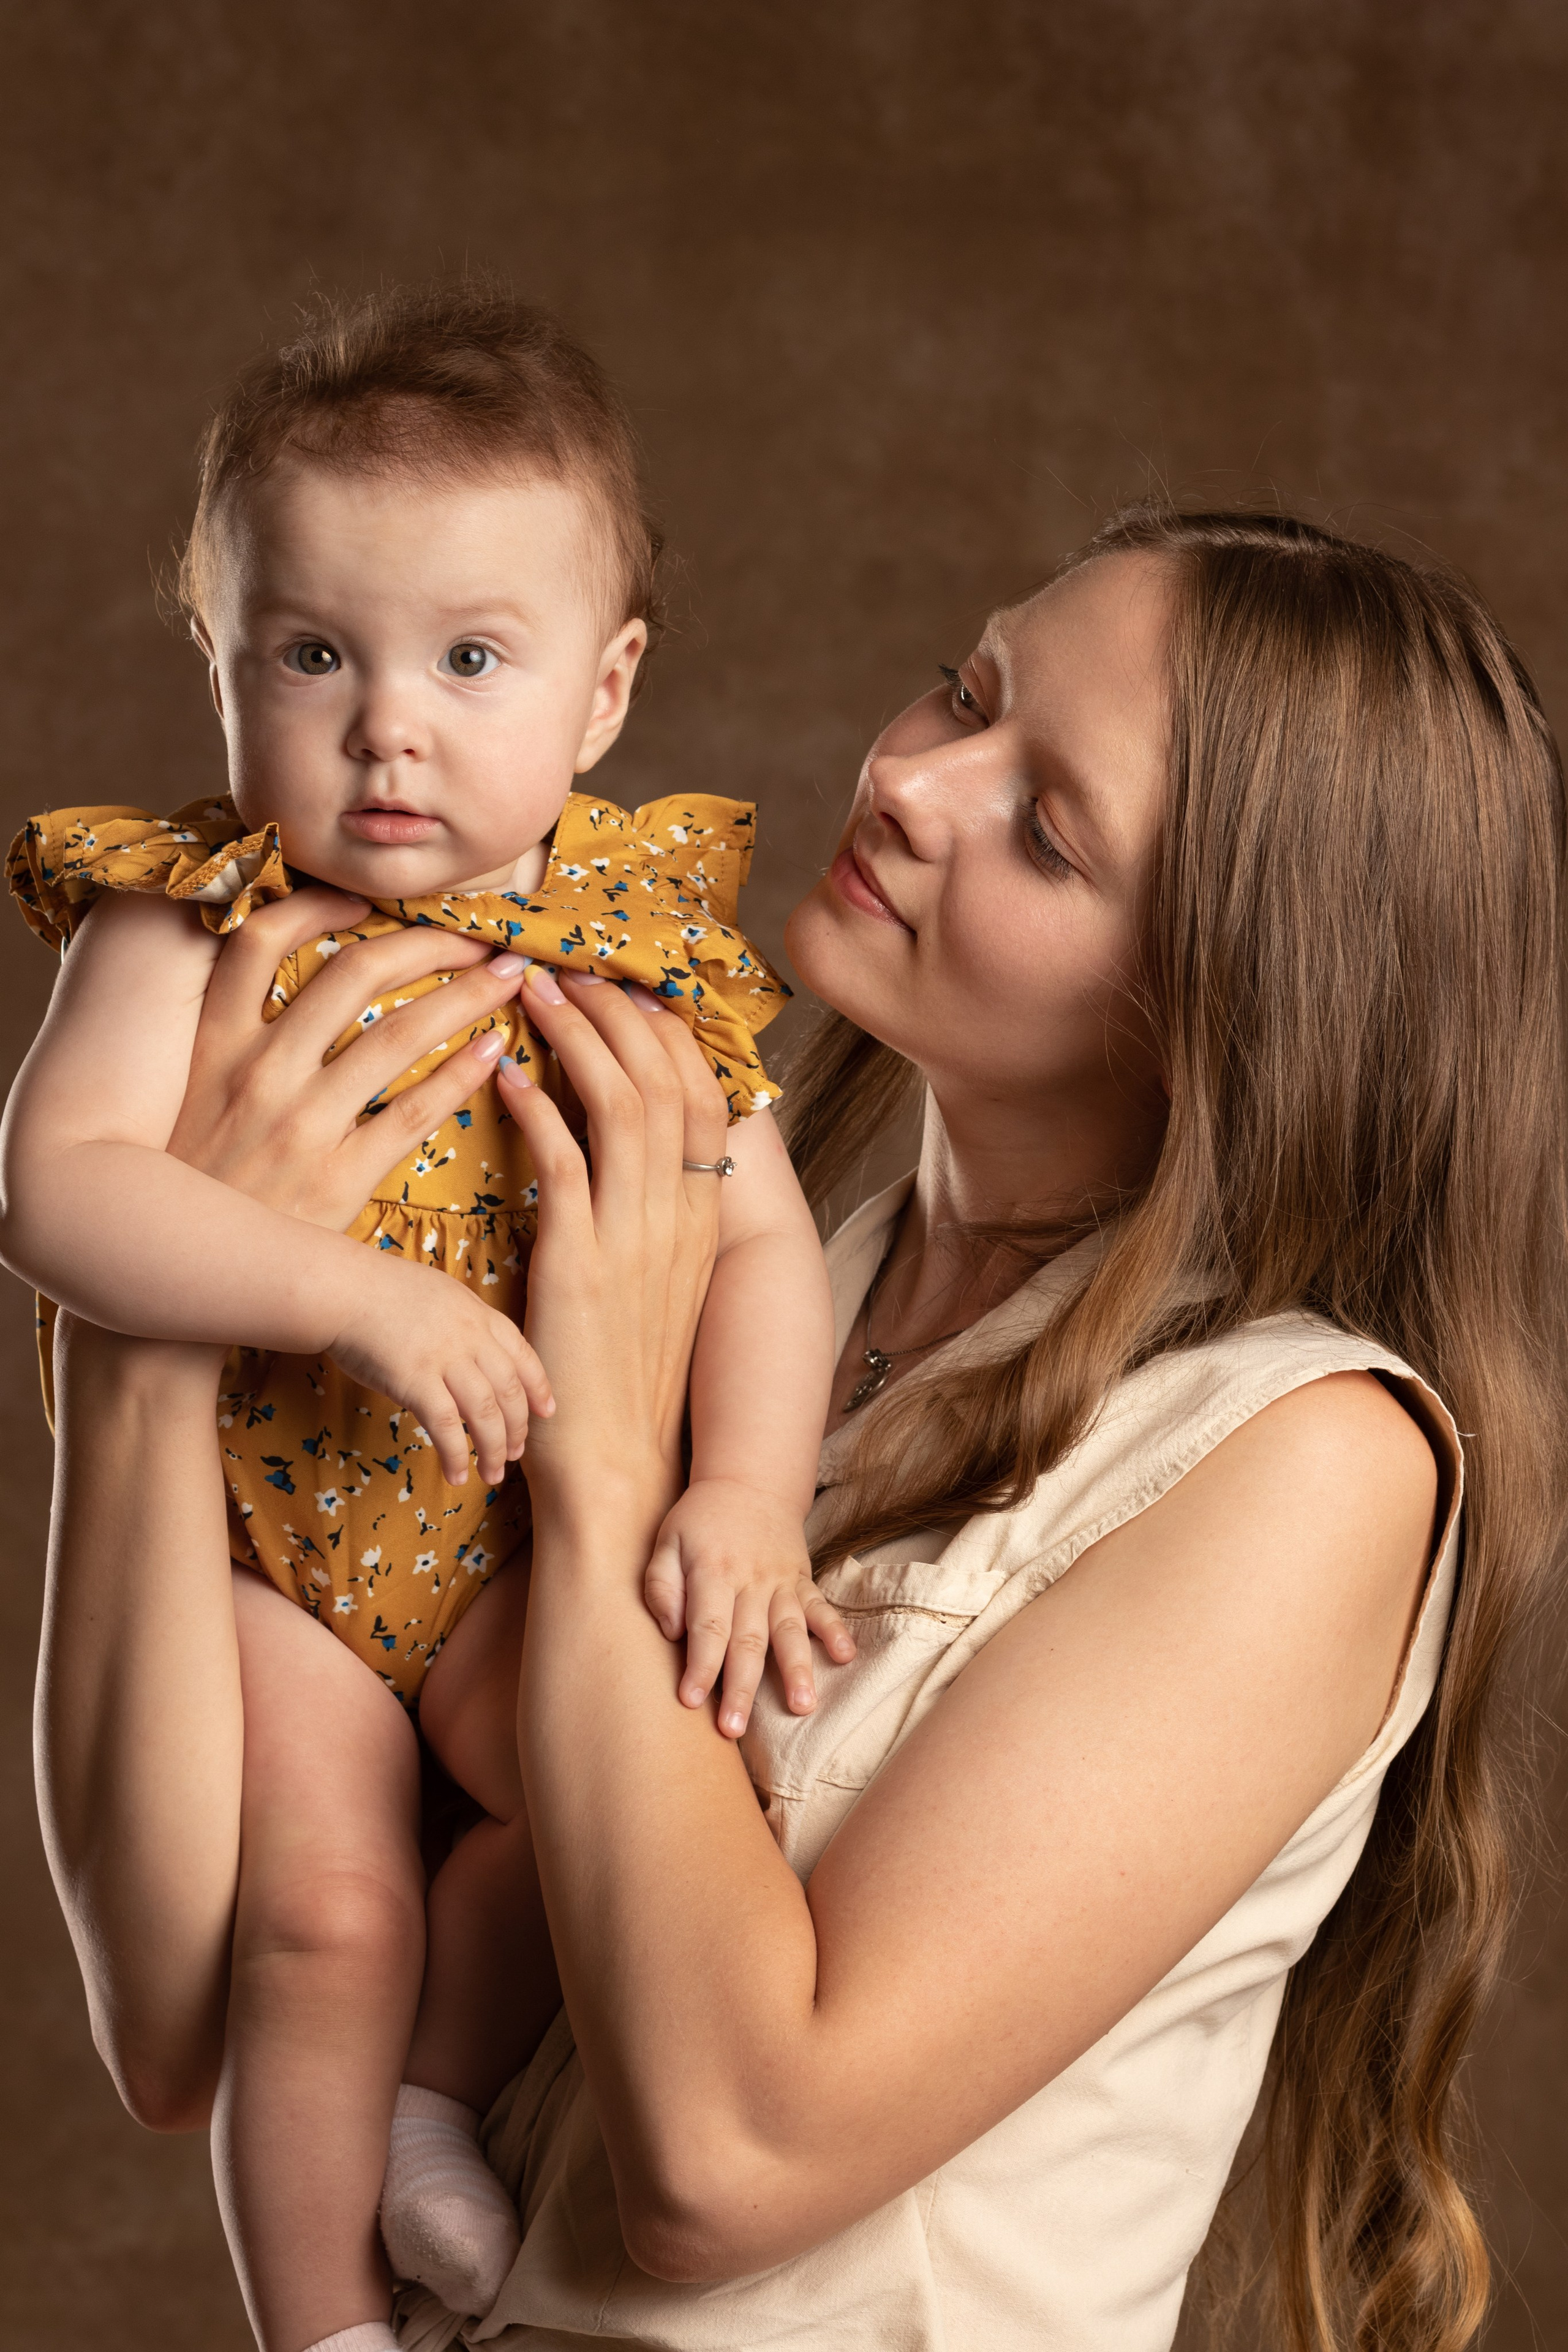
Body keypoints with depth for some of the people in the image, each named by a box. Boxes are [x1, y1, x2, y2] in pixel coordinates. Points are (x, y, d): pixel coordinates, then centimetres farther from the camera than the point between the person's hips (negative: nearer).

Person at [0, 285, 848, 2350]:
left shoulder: (643, 935, -6)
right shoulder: (188, 924, -14)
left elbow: (760, 1241, -6)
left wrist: (746, 1498, -22)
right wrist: (358, 1294, -36)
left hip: (516, 1526, 3)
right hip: (249, 1522, -3)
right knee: (325, 1896, -14)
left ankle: (438, 2100, 12)